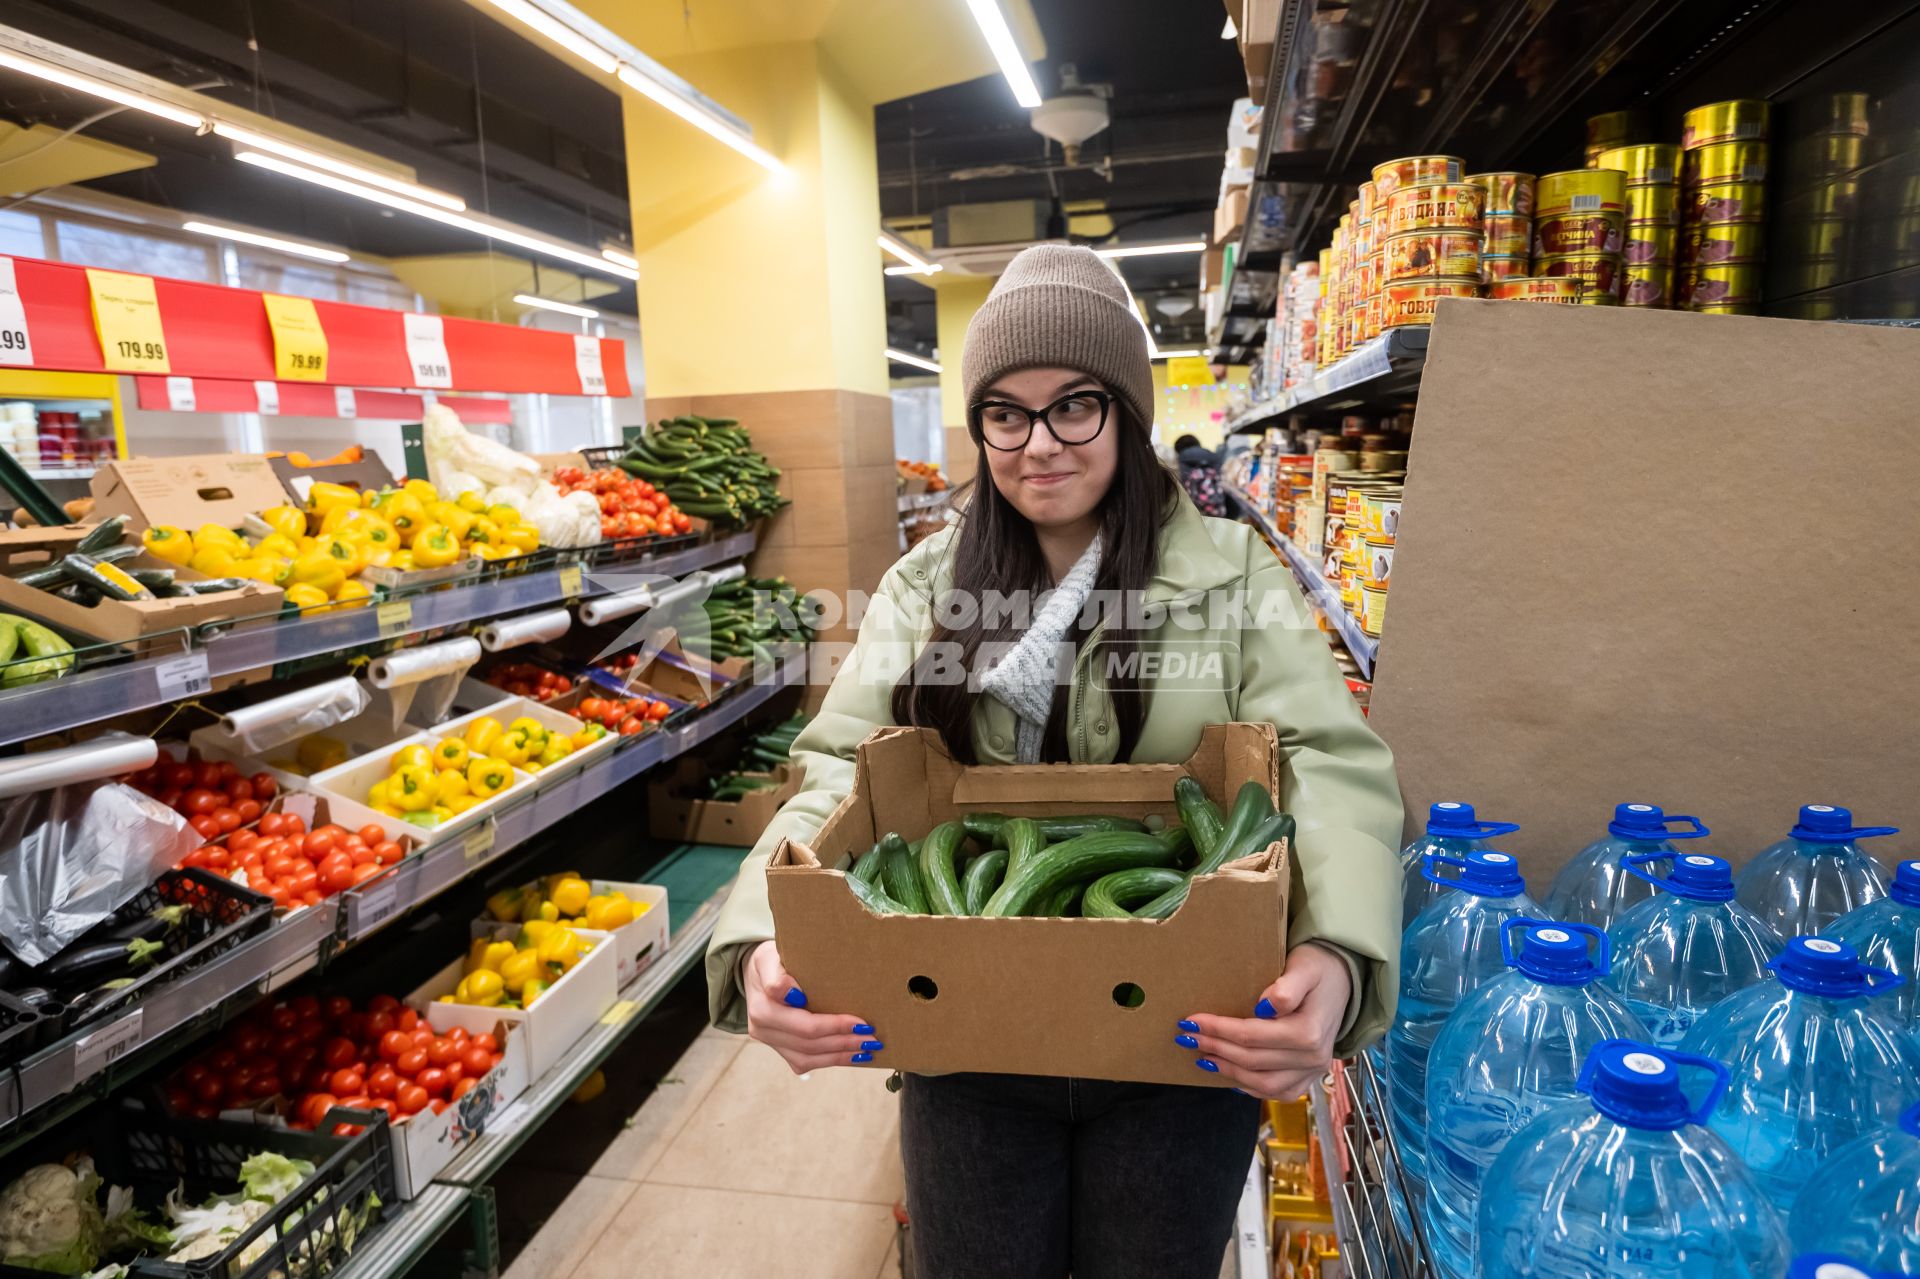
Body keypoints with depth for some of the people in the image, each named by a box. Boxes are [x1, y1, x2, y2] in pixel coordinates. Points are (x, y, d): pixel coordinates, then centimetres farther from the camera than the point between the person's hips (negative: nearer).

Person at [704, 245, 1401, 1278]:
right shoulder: (926, 586, 0)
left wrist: (1333, 959, -35)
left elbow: (1331, 766, -15)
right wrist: (763, 941, -27)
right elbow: (839, 771, -7)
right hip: (965, 1040, 2)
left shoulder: (1232, 573, -6)